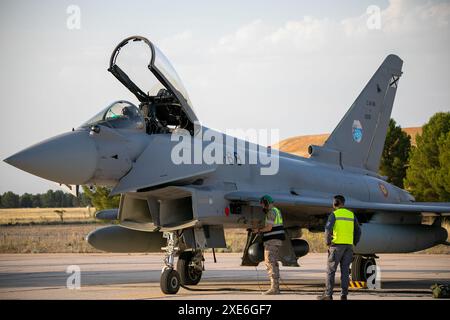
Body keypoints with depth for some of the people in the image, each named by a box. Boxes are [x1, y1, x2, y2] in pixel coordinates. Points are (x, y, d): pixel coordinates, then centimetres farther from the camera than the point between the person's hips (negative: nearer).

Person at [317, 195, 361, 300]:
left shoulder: (334, 214, -4)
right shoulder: (351, 214, 12)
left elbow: (328, 229, -17)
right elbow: (358, 231, 12)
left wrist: (328, 242, -7)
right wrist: (354, 244, 17)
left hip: (337, 244, -5)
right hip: (348, 246, 5)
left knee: (330, 270, 0)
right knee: (345, 271, 5)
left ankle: (328, 294, -2)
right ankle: (344, 295, 0)